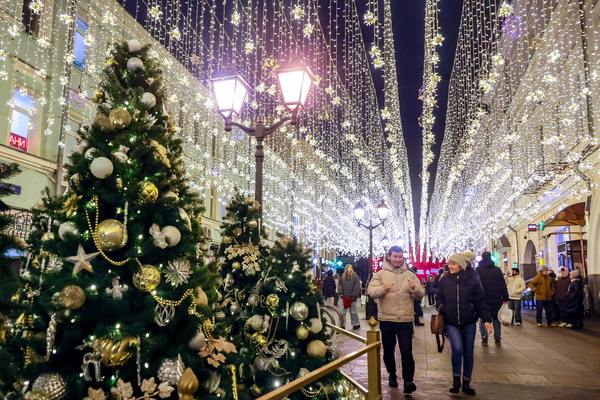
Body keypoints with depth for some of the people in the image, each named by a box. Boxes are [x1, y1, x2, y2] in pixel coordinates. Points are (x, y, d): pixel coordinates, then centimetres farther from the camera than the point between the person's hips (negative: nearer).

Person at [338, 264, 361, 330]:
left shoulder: (355, 277, -5)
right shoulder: (342, 277, 3)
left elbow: (357, 287, -9)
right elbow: (340, 286, 8)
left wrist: (353, 296, -13)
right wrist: (341, 294, -3)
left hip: (352, 297, -3)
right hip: (344, 297, 3)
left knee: (353, 312, 8)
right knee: (341, 312, 0)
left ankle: (356, 324, 22)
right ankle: (342, 325, 8)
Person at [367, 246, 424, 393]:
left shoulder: (410, 275, 4)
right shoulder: (380, 274, -1)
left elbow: (421, 295, -1)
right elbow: (371, 291, -13)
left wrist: (415, 289, -24)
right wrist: (383, 288, -33)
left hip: (406, 319, 0)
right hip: (386, 319, 0)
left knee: (406, 351, -2)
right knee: (388, 350, 14)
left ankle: (408, 380, 7)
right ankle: (392, 374, 35)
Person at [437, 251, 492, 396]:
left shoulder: (471, 280, -6)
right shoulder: (444, 280, -2)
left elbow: (481, 301, -4)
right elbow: (439, 298, 8)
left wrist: (486, 319, -10)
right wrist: (441, 308, -10)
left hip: (469, 322, 0)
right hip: (451, 322, 0)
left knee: (468, 352, 8)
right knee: (457, 348, -18)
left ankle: (466, 383, 25)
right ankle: (456, 379, 5)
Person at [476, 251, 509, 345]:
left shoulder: (478, 270, -1)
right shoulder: (497, 270, 6)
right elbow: (503, 285, 4)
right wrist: (505, 298, 4)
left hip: (483, 299, -2)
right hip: (496, 299, 2)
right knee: (496, 318, 11)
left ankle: (484, 338, -3)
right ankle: (497, 338, 9)